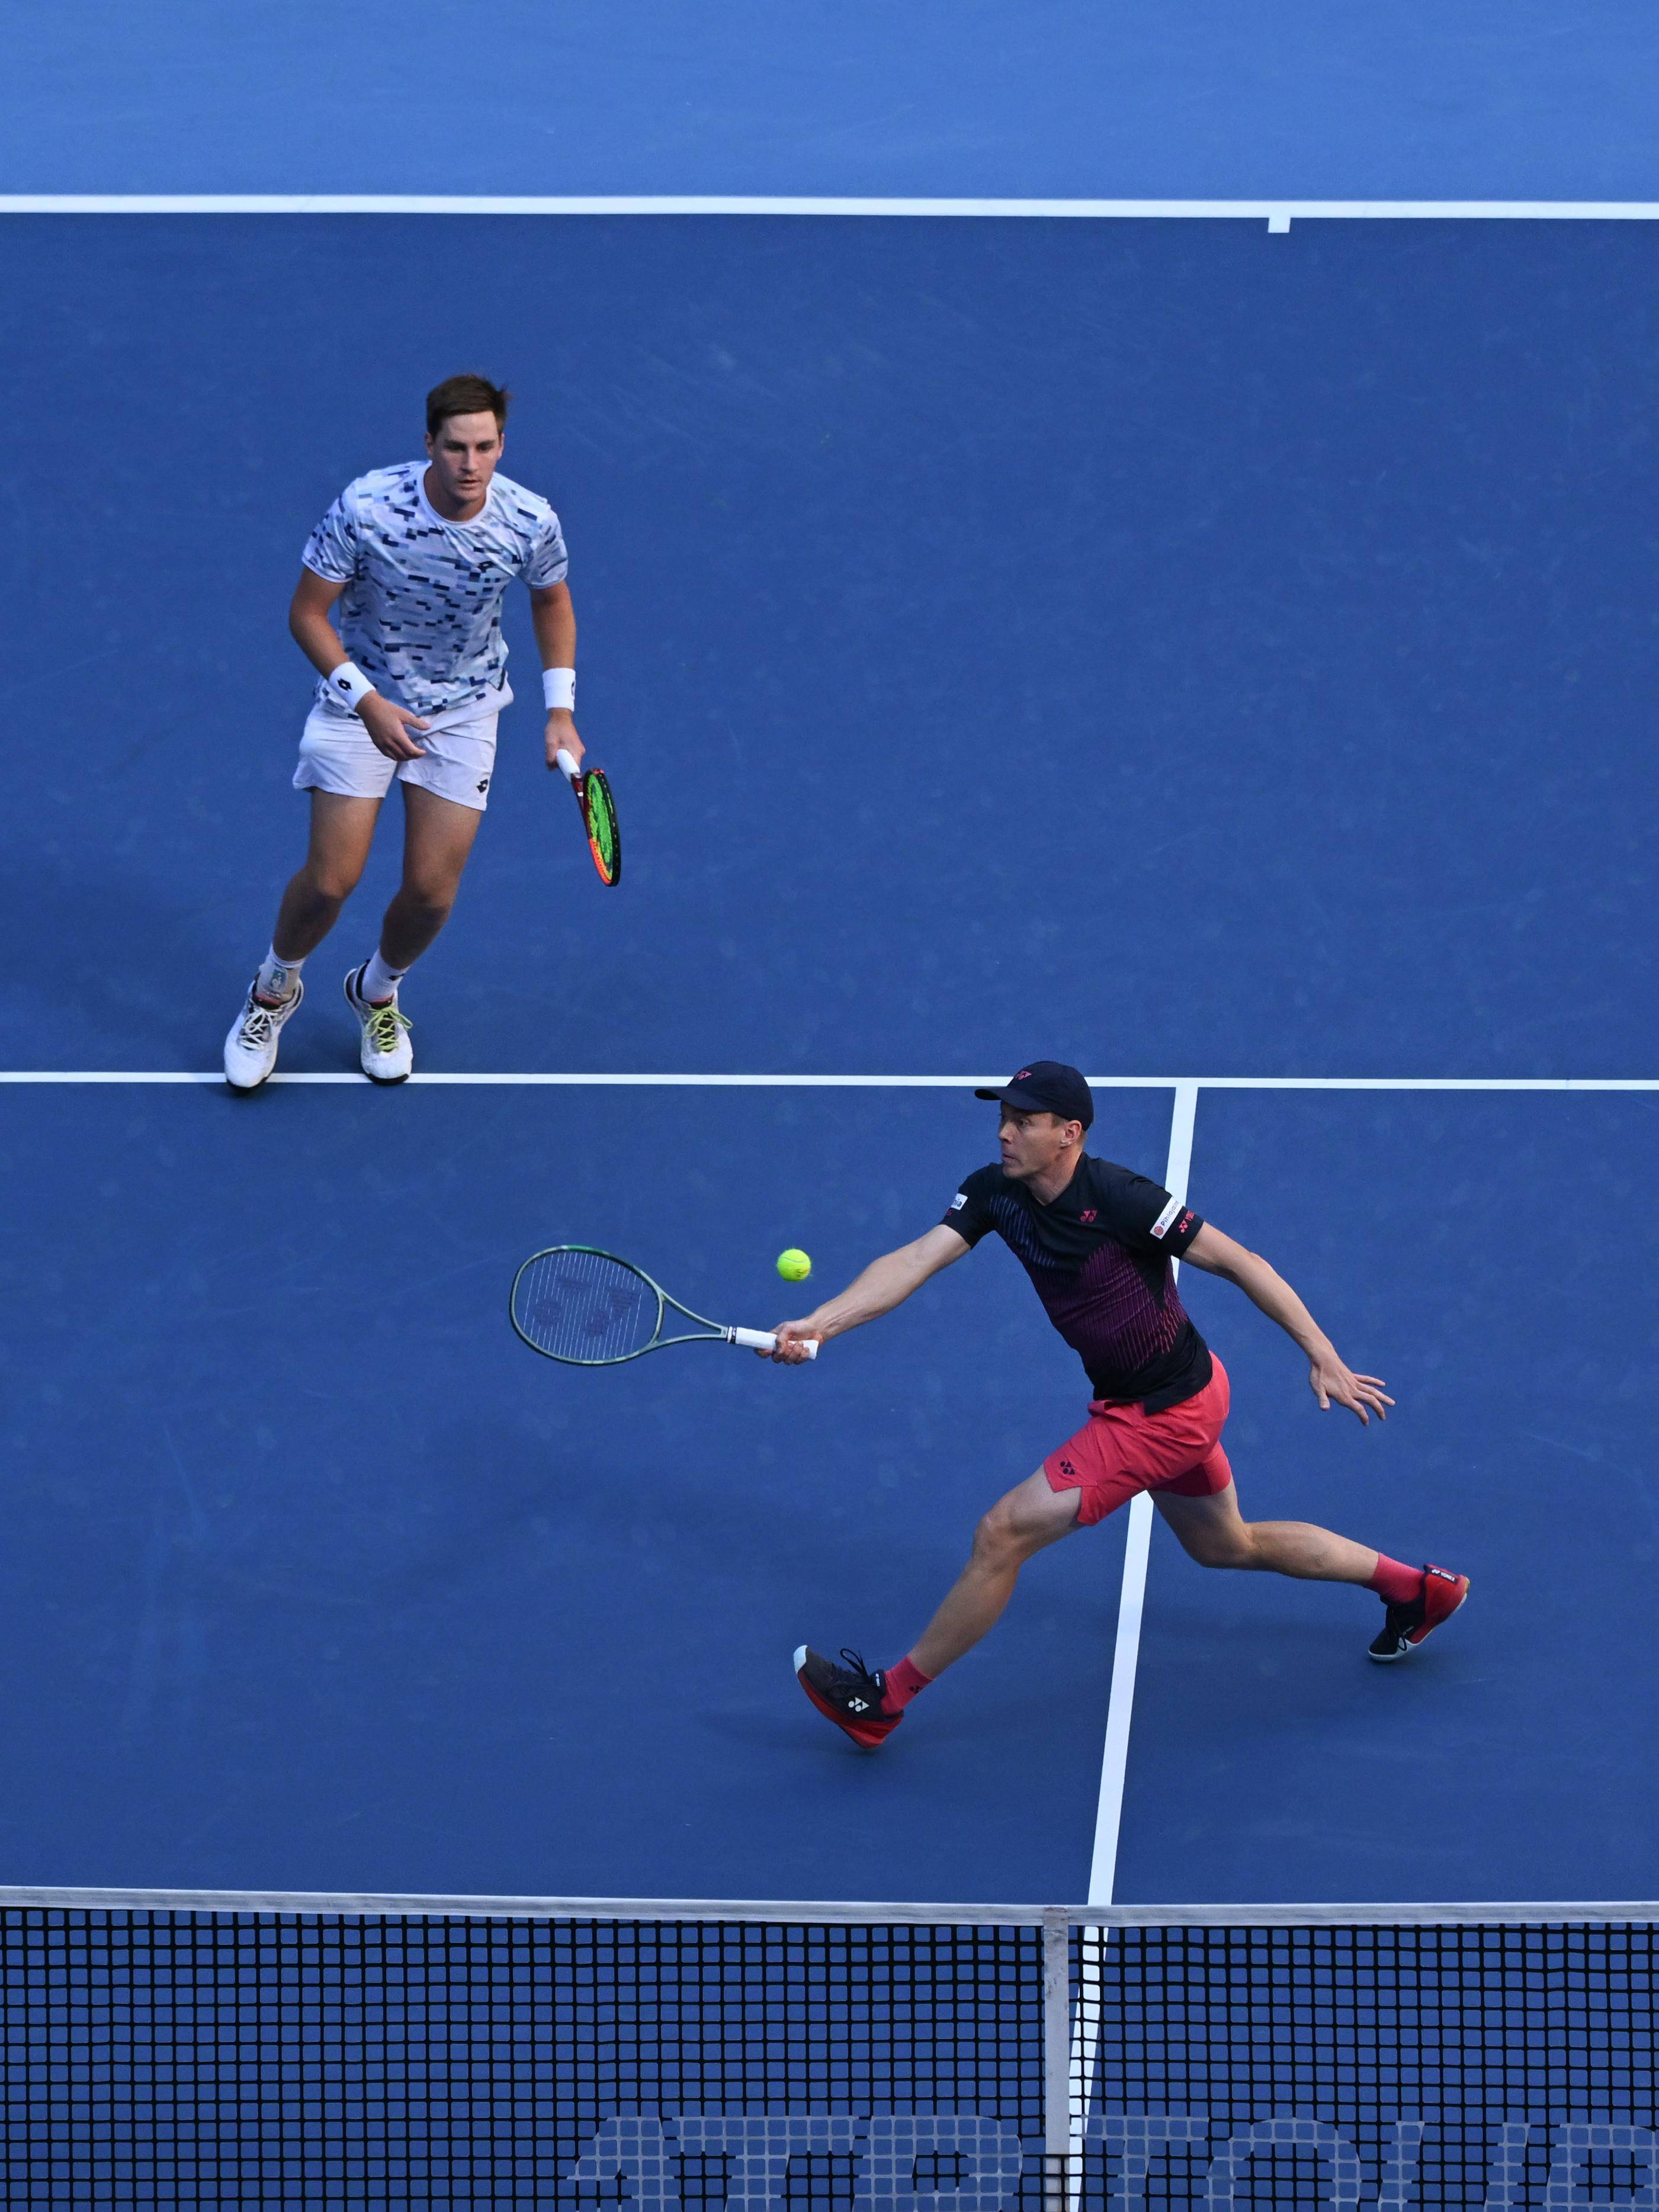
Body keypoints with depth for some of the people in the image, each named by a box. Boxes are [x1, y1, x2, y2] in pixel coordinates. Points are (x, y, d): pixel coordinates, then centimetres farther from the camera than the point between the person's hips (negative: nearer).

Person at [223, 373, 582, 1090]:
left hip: (462, 709, 2)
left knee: (431, 890, -2)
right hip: (361, 697, -2)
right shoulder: (365, 508, -27)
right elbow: (307, 614, -15)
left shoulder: (530, 522, -19)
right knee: (331, 880, -7)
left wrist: (560, 713, -1)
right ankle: (274, 990, 26)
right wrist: (369, 702, -26)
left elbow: (552, 601, 4)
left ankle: (377, 992, 33)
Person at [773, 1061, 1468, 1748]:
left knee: (1002, 1534, -11)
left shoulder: (1118, 1199, -27)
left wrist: (1323, 1357, -22)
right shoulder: (995, 1193, -7)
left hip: (1166, 1413, -9)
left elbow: (1240, 1263, -21)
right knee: (1226, 1544, 29)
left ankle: (884, 1699, 3)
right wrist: (818, 1324, -32)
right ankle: (1416, 1589, 43)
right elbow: (912, 1262, -16)